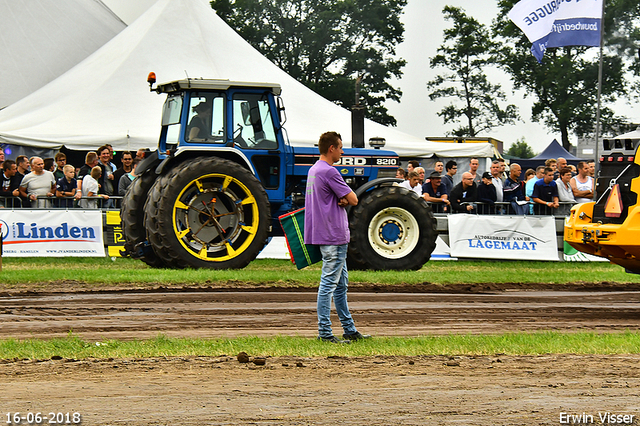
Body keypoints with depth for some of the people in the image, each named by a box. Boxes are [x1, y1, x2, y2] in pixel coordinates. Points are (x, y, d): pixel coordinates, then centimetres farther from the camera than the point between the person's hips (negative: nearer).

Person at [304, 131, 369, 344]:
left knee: (341, 284, 14)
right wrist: (346, 198, 6)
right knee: (329, 283, -8)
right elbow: (353, 199, -15)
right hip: (333, 235, -11)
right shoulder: (329, 171, -16)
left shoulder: (314, 170, 15)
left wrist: (342, 199, -2)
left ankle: (350, 330, 19)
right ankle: (324, 332, -6)